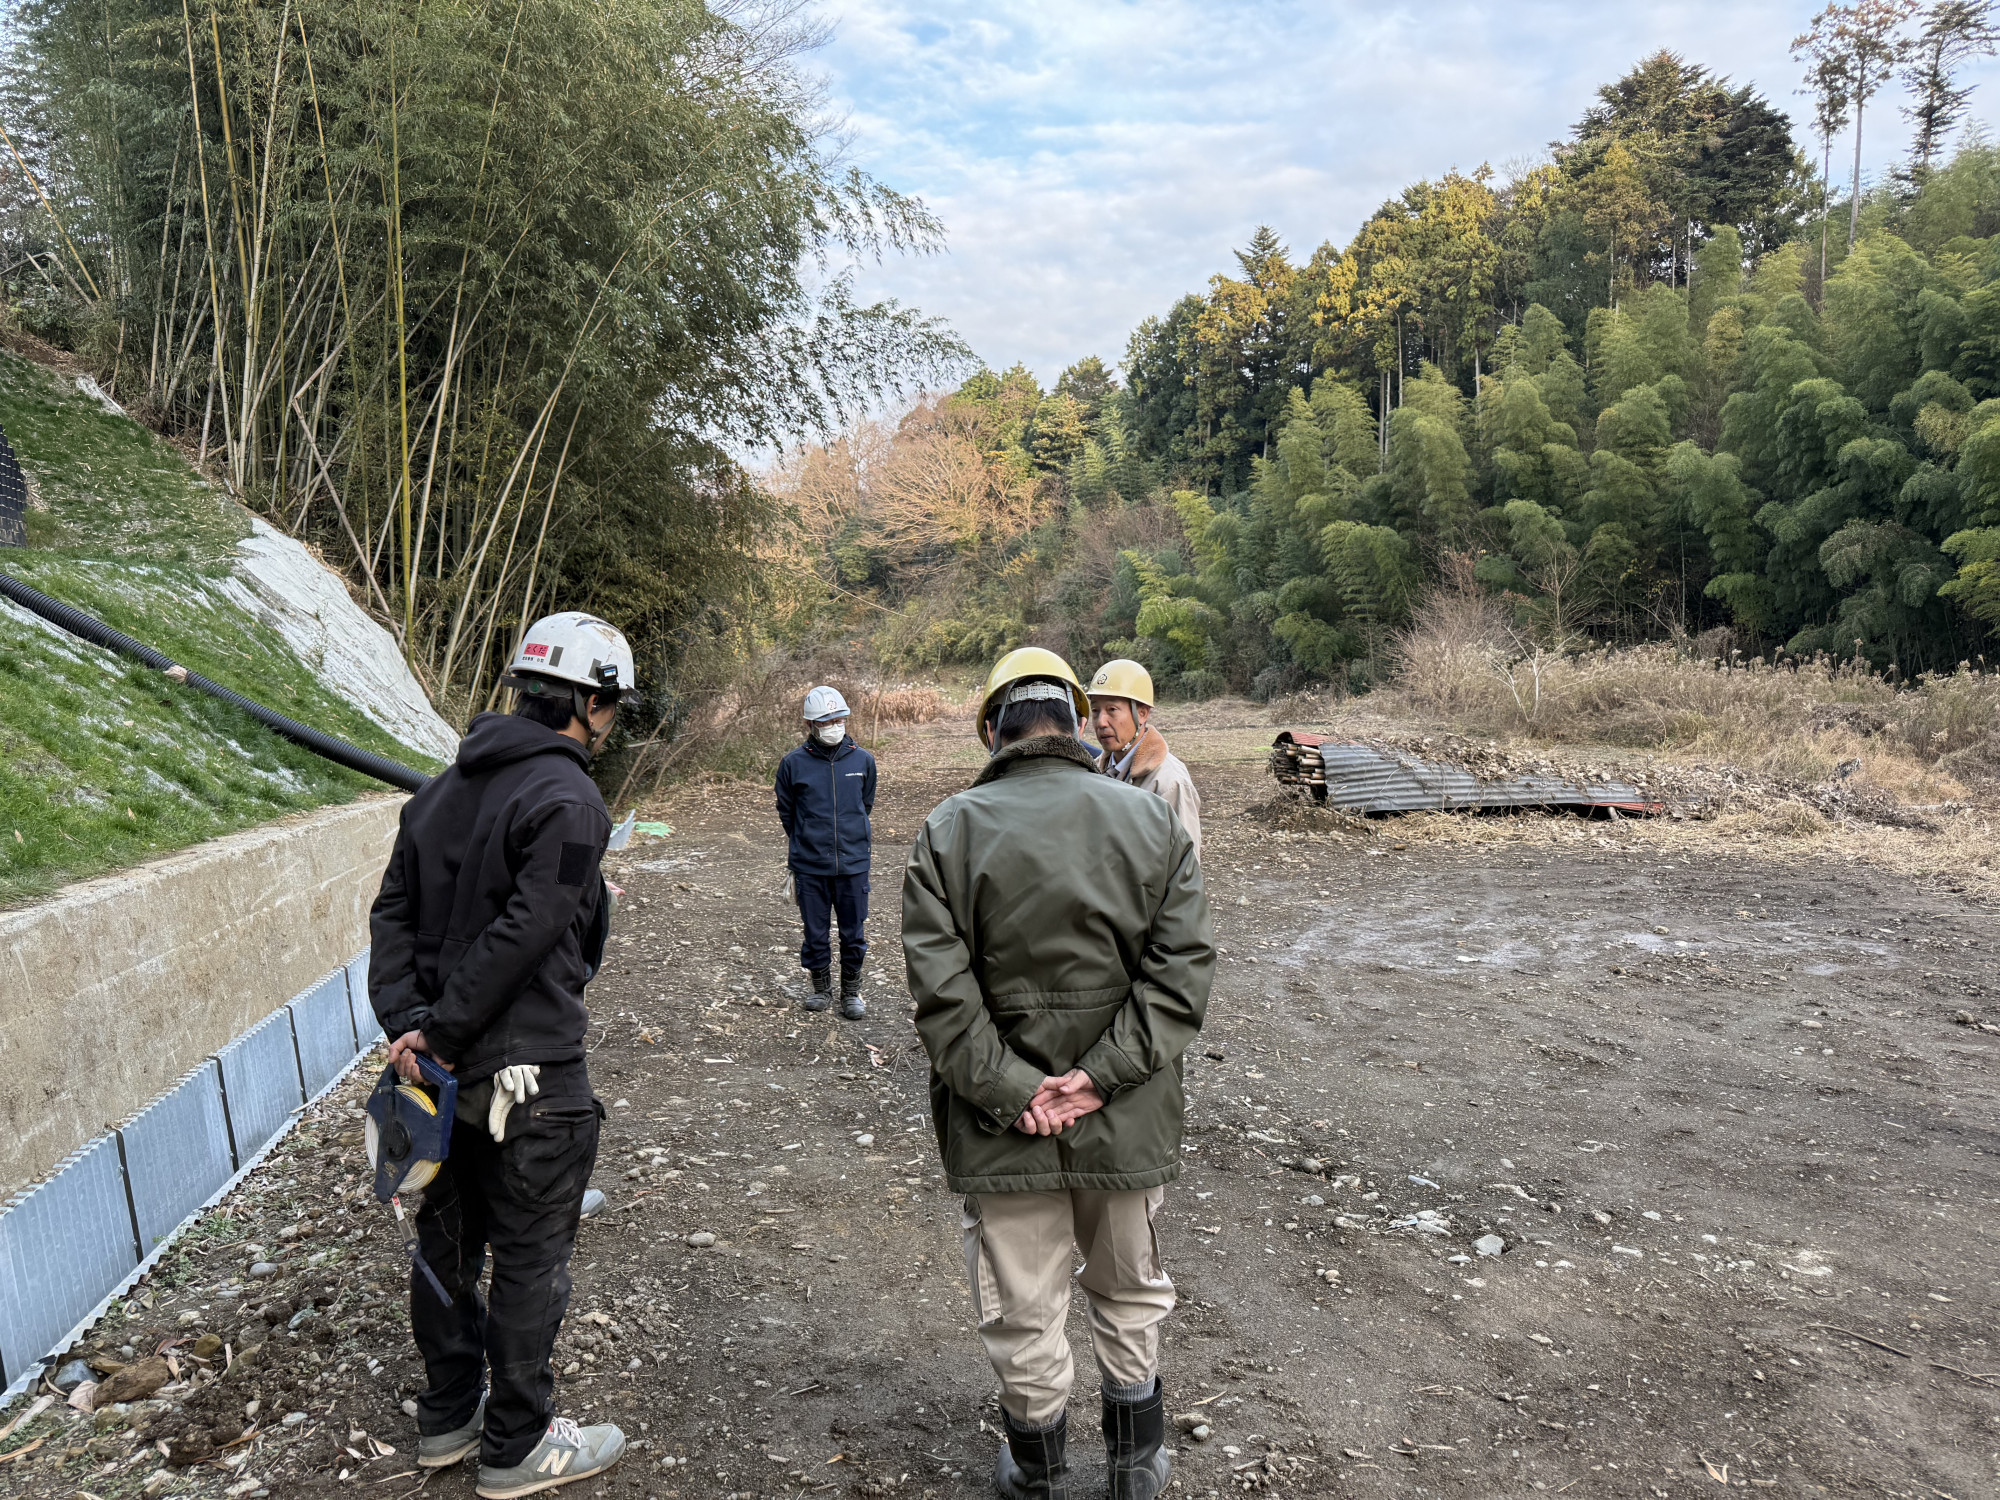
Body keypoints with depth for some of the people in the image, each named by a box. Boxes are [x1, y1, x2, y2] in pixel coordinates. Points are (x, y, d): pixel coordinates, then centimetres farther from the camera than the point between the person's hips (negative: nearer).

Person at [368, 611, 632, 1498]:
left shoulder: (447, 786, 9)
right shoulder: (565, 800, -18)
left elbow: (393, 912, 5)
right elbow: (521, 935, -24)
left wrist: (406, 1020, -3)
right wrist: (444, 1034, -16)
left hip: (450, 1067, 9)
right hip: (529, 1074, -8)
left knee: (448, 1241, 20)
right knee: (530, 1260, 7)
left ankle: (447, 1417, 37)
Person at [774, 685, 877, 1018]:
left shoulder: (863, 760, 2)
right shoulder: (793, 764, -3)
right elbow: (786, 813, 9)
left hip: (853, 863, 1)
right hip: (809, 866, -1)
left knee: (854, 933, 8)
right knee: (814, 931, 10)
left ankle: (851, 991, 25)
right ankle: (821, 986, 30)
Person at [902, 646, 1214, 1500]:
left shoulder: (950, 831, -9)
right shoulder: (1152, 820, -3)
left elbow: (943, 993, -16)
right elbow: (1182, 970, -10)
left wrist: (1014, 1093, -12)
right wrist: (1102, 1078, -12)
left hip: (1004, 1130, -2)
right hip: (1126, 1122, 2)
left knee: (1022, 1317, 16)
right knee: (1130, 1294, 24)